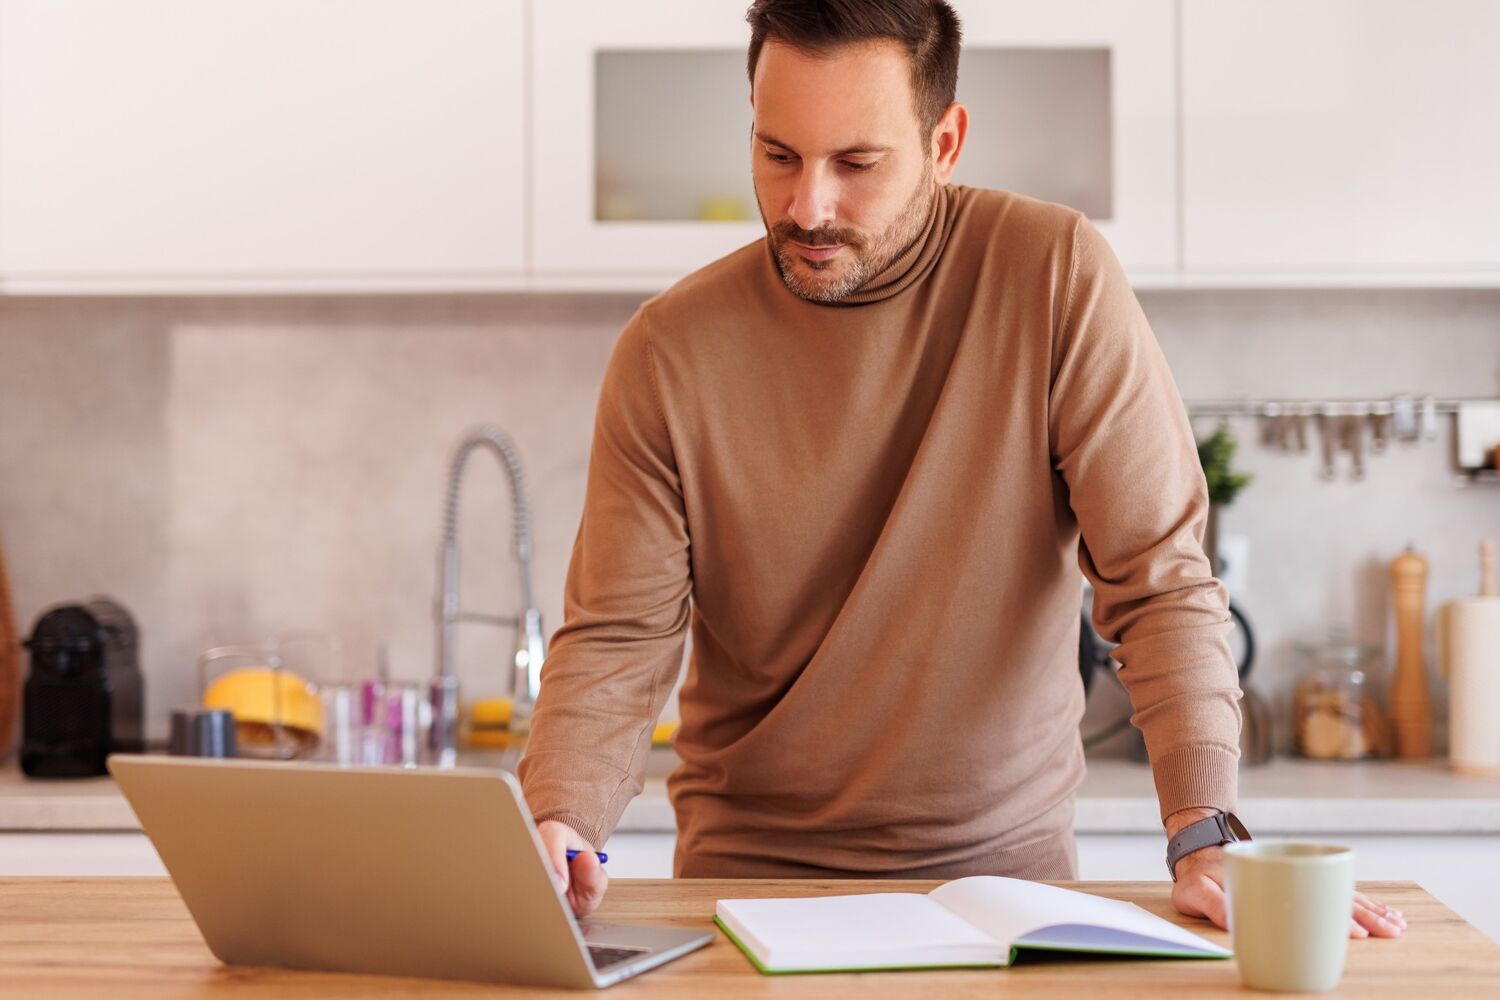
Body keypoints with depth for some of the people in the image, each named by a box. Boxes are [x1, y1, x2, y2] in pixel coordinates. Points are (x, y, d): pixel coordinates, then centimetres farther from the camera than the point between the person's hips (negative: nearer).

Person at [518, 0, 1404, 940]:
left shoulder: (1060, 279, -10)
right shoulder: (669, 351, -6)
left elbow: (1159, 578, -11)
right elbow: (619, 640, -5)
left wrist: (1208, 839, -22)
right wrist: (561, 829, -24)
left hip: (1008, 856, 0)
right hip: (752, 864, 0)